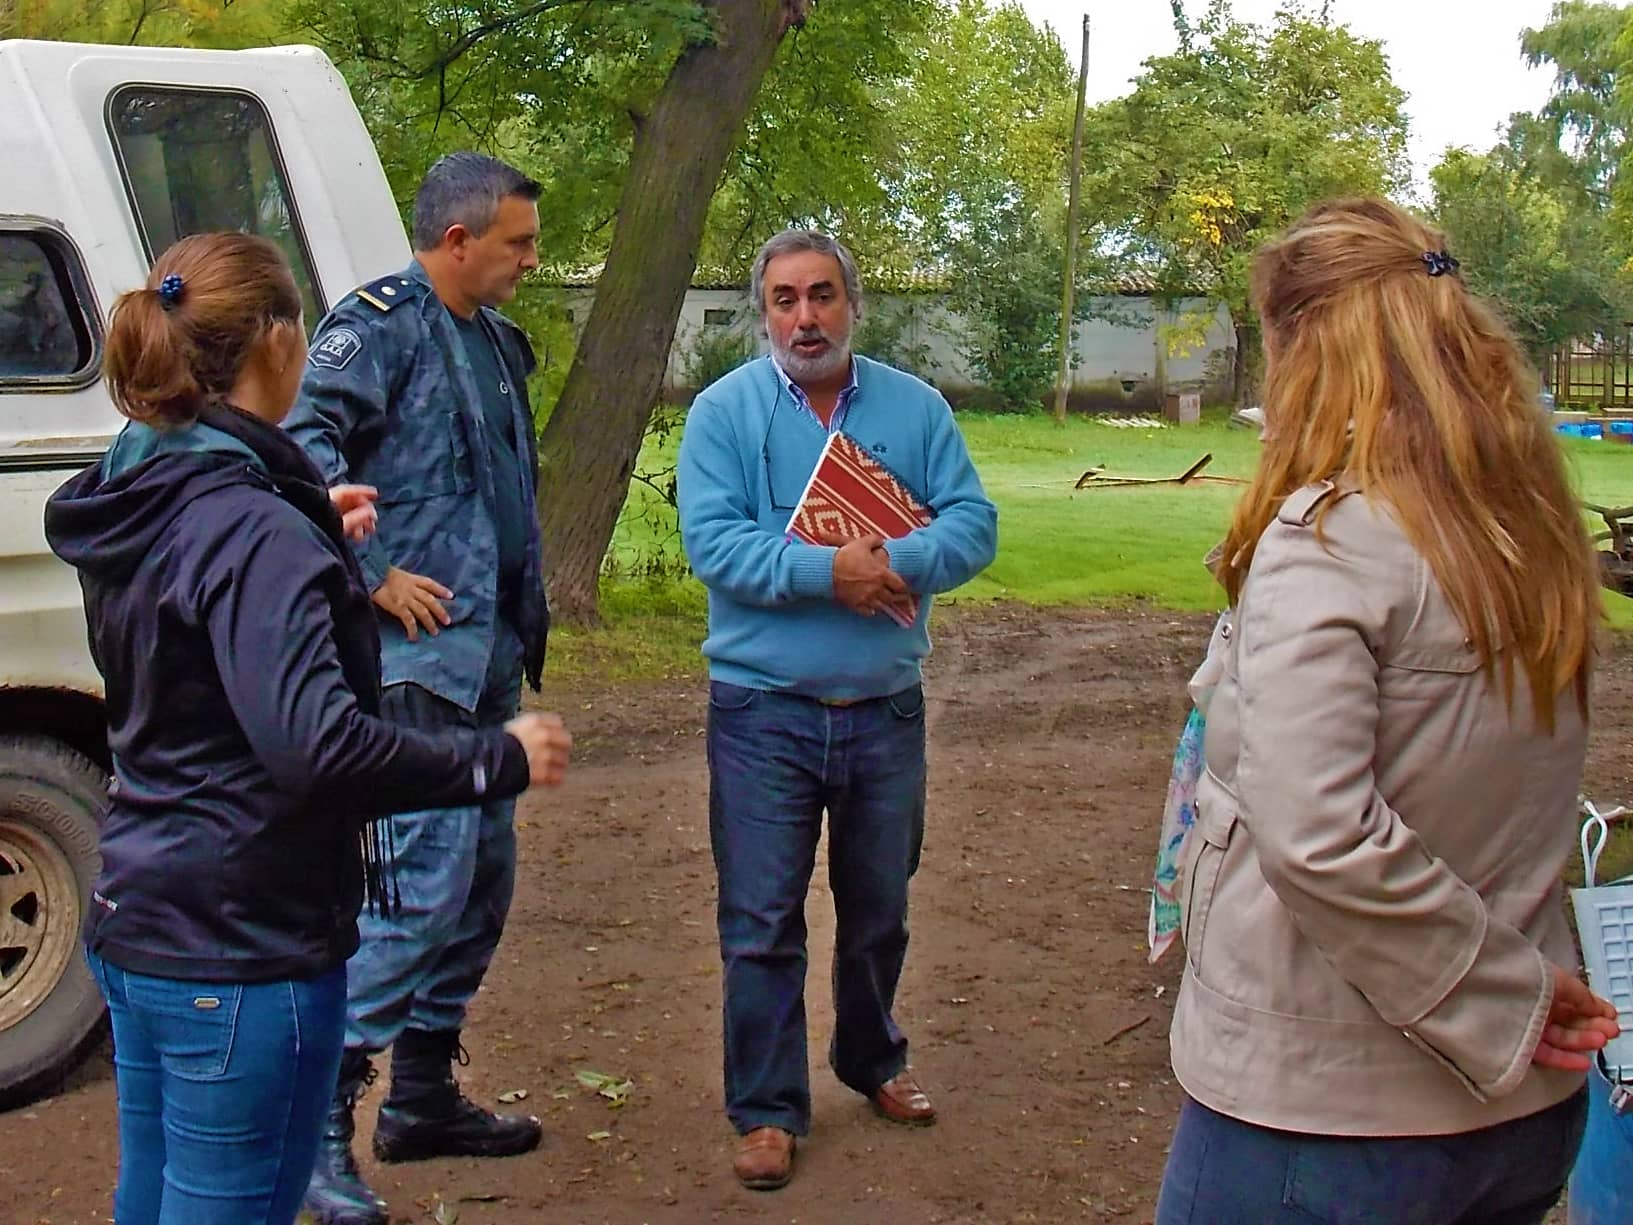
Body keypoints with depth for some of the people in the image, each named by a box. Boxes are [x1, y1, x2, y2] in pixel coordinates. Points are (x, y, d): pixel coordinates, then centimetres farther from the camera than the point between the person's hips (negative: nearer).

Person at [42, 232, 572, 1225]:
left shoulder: (137, 504, 6)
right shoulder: (252, 525, -22)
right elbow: (317, 742, -31)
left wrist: (312, 540, 22)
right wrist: (499, 759, -20)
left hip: (137, 925, 9)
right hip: (244, 953, -9)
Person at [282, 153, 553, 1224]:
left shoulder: (496, 340, 19)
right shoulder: (381, 322, -9)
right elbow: (306, 441, -22)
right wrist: (374, 576, -21)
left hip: (488, 652, 10)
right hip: (418, 648, -10)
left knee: (484, 870, 14)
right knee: (428, 873, -14)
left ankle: (425, 1096, 27)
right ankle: (322, 1123, -6)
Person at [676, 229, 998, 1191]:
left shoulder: (916, 408, 3)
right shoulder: (724, 411, -4)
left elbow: (974, 525, -4)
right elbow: (711, 542, -15)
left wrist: (901, 562, -24)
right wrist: (825, 571, -26)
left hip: (887, 710, 3)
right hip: (764, 713, -3)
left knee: (880, 910, 19)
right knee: (762, 923, 3)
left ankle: (874, 1060, 41)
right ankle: (767, 1108, 17)